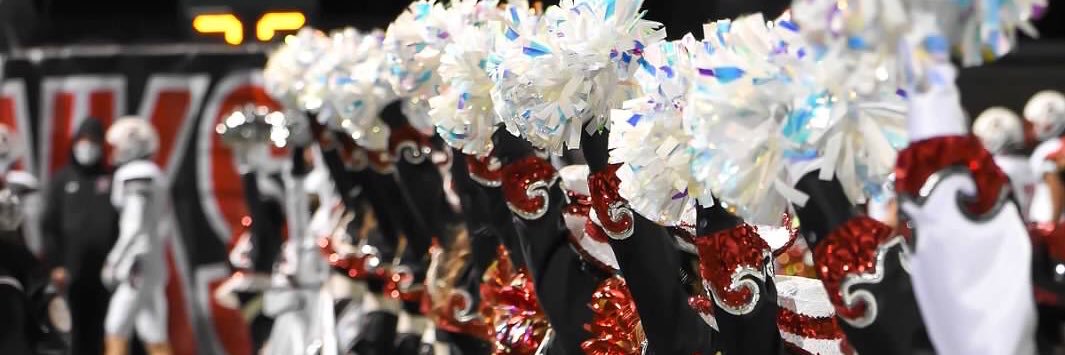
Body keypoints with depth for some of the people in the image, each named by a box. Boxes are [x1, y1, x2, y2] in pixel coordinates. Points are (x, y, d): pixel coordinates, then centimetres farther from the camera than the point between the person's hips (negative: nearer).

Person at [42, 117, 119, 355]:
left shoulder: (113, 180, 6)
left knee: (104, 330, -1)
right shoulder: (62, 181, 10)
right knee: (80, 329, 3)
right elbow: (50, 226, 6)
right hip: (74, 270, 1)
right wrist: (55, 264, -3)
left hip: (107, 270, -1)